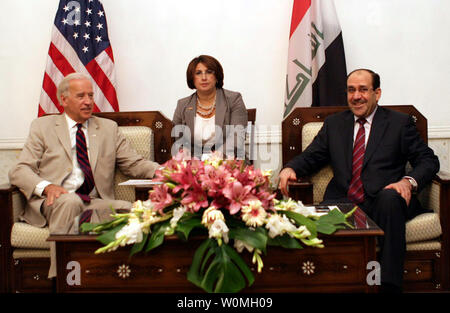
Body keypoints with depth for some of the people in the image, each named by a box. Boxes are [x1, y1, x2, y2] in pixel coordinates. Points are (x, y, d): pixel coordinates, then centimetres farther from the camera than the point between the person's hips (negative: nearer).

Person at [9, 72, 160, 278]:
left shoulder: (108, 128, 20)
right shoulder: (43, 126, 13)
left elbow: (134, 164, 15)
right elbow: (19, 171, 4)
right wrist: (46, 186, -19)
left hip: (96, 203, 2)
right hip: (52, 202, -2)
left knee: (126, 209, -29)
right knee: (70, 201, -36)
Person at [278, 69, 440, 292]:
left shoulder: (399, 122, 13)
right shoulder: (333, 124, 21)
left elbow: (428, 160, 8)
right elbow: (310, 157, 18)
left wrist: (408, 181, -14)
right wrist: (289, 169, -6)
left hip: (382, 201, -1)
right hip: (344, 202, 1)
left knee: (389, 197, -37)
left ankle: (390, 285, -32)